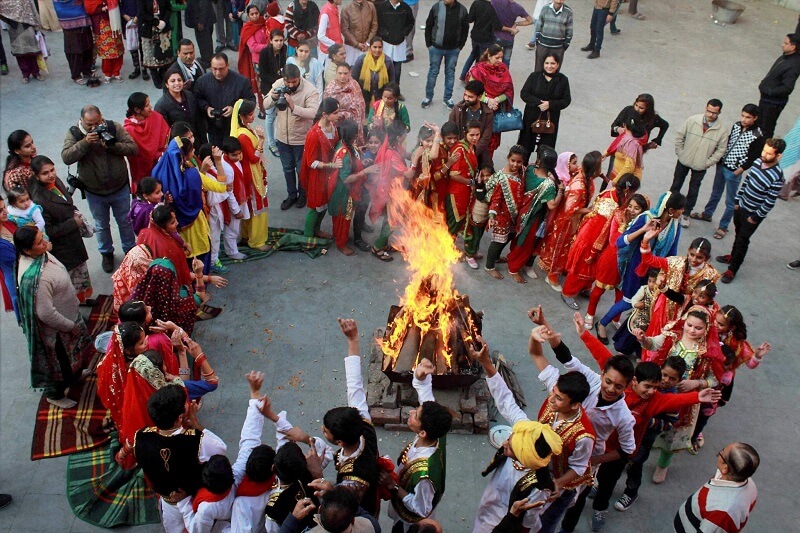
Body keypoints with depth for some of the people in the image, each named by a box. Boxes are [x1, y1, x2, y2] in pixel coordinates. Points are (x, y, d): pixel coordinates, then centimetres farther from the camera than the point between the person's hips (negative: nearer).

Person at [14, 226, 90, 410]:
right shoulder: (33, 277, -40)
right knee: (60, 360, 18)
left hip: (67, 315, 8)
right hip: (55, 327, -8)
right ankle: (55, 395, 44)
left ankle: (74, 375, 60)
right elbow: (46, 313, -33)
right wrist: (71, 326, -18)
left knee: (70, 354, 32)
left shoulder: (40, 255, -13)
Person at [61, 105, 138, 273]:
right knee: (101, 225, 20)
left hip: (120, 188, 0)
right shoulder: (74, 133, -12)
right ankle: (106, 253, 43)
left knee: (125, 222, 19)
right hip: (94, 192, 0)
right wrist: (85, 142, -35)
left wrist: (112, 145, -31)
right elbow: (66, 157, -24)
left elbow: (133, 148, -17)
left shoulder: (114, 128, -13)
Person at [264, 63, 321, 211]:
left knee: (301, 169, 15)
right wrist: (273, 98, -26)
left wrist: (294, 106, -45)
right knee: (287, 168, 20)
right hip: (282, 136, 4)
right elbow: (265, 105, -4)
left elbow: (314, 112, -33)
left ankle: (302, 194, 39)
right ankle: (291, 194, 40)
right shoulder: (278, 84, -9)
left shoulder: (310, 89, -23)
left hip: (301, 138, -4)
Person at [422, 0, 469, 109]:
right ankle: (428, 97, 24)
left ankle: (448, 98, 24)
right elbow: (428, 26, -1)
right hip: (436, 48, -1)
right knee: (433, 72, 10)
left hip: (453, 50, 1)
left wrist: (460, 45, 2)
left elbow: (465, 29, 4)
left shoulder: (462, 10, -8)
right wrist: (429, 44, -2)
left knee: (450, 73, 11)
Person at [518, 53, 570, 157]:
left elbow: (567, 100, -3)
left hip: (551, 119, 0)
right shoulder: (534, 76, -2)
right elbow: (524, 93, -5)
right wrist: (538, 102, -19)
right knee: (526, 144, 10)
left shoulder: (563, 80, -2)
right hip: (532, 116, 0)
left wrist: (550, 104, -18)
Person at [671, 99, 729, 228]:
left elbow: (720, 150, -6)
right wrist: (680, 153, -5)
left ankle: (686, 214, 28)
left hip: (700, 166, -1)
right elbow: (679, 137, -3)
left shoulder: (722, 130, -15)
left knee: (693, 191, 12)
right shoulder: (692, 120, -14)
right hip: (684, 161, 1)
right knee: (676, 185, 16)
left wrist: (707, 162, -10)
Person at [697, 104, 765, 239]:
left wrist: (738, 171, -16)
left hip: (734, 172, -6)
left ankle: (723, 227, 21)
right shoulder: (736, 125, -2)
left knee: (730, 201, 8)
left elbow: (753, 158, -16)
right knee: (715, 193, 26)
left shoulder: (758, 136, -20)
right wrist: (719, 158, 6)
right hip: (722, 165, 6)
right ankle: (707, 214, 45)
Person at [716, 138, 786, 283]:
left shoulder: (777, 177, -28)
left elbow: (769, 202, -22)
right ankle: (733, 256, 48)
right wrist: (738, 200, 11)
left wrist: (755, 217, -14)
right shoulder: (757, 162, -7)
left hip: (754, 214, -6)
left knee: (742, 240, 4)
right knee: (738, 233, 25)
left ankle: (732, 270, 17)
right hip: (741, 206, 6)